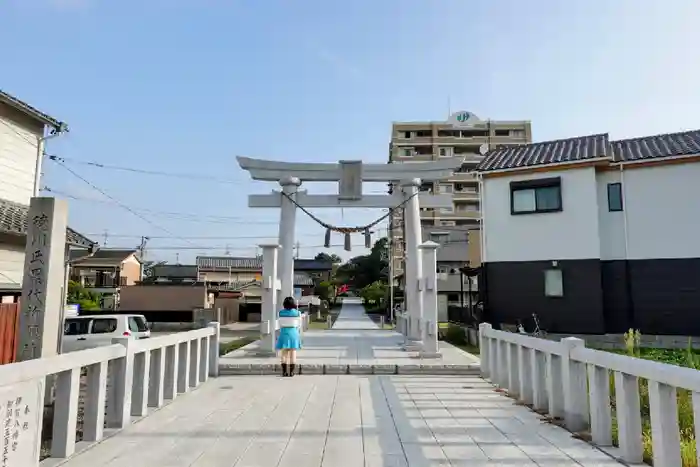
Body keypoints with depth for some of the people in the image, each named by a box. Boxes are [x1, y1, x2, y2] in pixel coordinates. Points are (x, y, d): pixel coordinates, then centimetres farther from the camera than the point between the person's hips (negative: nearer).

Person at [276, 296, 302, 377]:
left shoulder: (281, 312, -5)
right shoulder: (297, 313, -6)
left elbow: (280, 324, -1)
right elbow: (299, 325, 0)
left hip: (283, 333, 1)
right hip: (293, 333, -1)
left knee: (284, 354, 8)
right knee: (293, 353, 6)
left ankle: (284, 372, 7)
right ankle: (291, 372, 5)